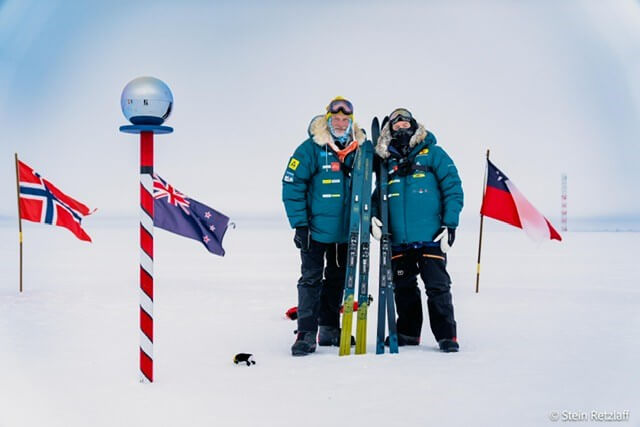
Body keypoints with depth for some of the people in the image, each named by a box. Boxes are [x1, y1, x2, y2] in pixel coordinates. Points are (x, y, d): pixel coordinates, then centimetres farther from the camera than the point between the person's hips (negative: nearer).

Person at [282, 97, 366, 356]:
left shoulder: (357, 150, 4)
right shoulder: (311, 149, -11)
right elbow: (292, 186, -12)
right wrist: (300, 224, -15)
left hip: (345, 231, 5)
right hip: (316, 230, -5)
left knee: (337, 279, 14)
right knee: (311, 279, -4)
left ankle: (329, 329, 26)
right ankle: (306, 333, 0)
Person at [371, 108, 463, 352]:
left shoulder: (432, 154, 3)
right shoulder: (387, 162, 15)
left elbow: (453, 187, -2)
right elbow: (378, 196, 22)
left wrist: (450, 224, -9)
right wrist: (373, 217, 1)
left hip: (430, 237, -4)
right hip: (398, 240, 4)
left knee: (438, 287, -4)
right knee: (403, 289, 12)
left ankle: (446, 335, 6)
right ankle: (408, 333, 25)